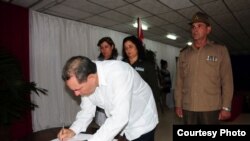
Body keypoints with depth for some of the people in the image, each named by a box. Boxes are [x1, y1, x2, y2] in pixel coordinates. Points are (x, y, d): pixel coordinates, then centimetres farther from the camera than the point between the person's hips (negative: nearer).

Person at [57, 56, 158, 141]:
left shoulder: (118, 73, -36)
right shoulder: (85, 77, -16)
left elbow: (120, 118, -40)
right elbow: (87, 110, -4)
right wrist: (73, 130, -19)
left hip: (141, 124, -5)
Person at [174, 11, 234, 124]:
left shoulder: (220, 50, 2)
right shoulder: (184, 54, 8)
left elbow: (227, 81, -2)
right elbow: (179, 81, 7)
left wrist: (226, 107, -7)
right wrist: (178, 104, 4)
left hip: (211, 108, -2)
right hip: (188, 108, 2)